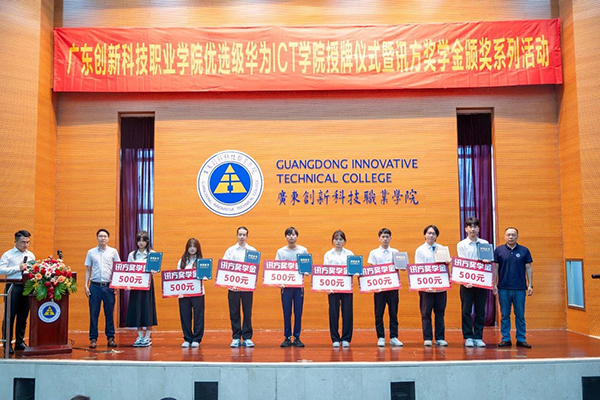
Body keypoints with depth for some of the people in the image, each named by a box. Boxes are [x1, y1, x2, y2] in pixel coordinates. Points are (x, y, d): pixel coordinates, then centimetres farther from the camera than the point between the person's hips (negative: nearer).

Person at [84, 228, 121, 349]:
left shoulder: (113, 252, 7)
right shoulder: (91, 252, 9)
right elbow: (88, 270, 11)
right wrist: (86, 286, 3)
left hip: (109, 286, 0)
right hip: (95, 286, 0)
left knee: (109, 313, 3)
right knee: (93, 313, 1)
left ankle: (110, 338, 10)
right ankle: (93, 339, 8)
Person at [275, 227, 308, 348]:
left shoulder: (303, 250, 6)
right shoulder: (280, 251, 5)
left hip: (299, 285, 0)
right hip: (285, 285, 0)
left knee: (298, 312, 3)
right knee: (286, 313, 2)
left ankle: (297, 338, 11)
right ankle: (287, 338, 10)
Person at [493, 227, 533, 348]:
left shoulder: (524, 250, 6)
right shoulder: (499, 250, 5)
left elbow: (528, 269, 7)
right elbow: (495, 268, 5)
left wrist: (530, 285, 0)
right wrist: (494, 284, -1)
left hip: (520, 288, 0)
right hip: (503, 288, 0)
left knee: (520, 315, 5)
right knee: (505, 315, 4)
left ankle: (521, 339, 13)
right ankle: (505, 339, 11)